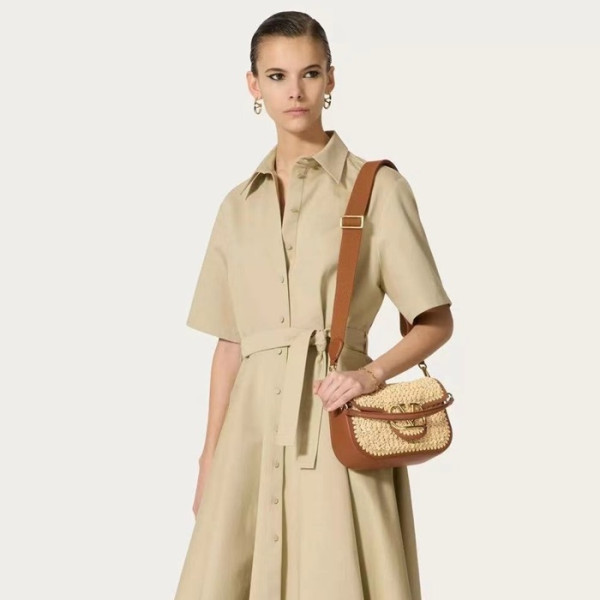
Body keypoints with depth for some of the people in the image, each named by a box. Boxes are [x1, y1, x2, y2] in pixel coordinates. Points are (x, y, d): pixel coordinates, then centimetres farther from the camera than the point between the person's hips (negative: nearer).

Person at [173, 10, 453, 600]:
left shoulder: (378, 188, 0)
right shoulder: (239, 206, 13)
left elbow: (436, 322, 1)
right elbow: (229, 344, 14)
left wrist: (371, 374, -16)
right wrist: (209, 461, 11)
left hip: (336, 426, -4)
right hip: (252, 427, 4)